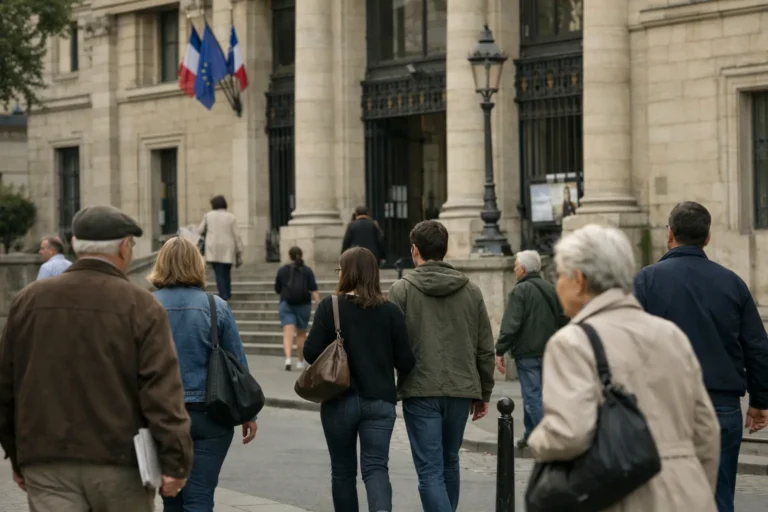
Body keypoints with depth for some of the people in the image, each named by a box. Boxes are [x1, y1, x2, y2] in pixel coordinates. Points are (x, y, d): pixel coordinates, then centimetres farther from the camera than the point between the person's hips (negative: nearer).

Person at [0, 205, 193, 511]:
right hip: (119, 462, -2)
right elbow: (162, 391, -13)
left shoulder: (28, 301, 6)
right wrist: (175, 463, -11)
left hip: (47, 464, 2)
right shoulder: (141, 306, -6)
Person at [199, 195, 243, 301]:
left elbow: (200, 231, 12)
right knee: (226, 272, 16)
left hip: (214, 250, -1)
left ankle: (223, 296, -13)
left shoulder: (208, 216, 5)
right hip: (228, 250, 1)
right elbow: (237, 236, 2)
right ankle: (227, 294, 19)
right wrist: (239, 254, 6)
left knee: (219, 274, -4)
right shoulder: (231, 217, 5)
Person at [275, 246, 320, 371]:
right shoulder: (307, 271, 0)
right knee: (301, 334, 15)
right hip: (303, 305, 1)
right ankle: (300, 362, 24)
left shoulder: (282, 270, 2)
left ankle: (288, 358, -30)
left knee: (288, 333, -10)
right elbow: (314, 290, -8)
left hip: (286, 304, -1)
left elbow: (277, 290, 9)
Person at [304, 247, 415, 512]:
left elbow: (311, 352, -10)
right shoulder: (390, 311, -2)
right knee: (376, 467, -3)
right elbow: (405, 362, -1)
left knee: (343, 470, 14)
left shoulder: (329, 307, -7)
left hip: (339, 400, -1)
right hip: (380, 401, 1)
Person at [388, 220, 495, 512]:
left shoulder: (402, 290, -4)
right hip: (461, 390, 4)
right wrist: (484, 393, 16)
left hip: (420, 392, -4)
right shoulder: (471, 291, 6)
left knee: (430, 470, -5)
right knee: (449, 463, 21)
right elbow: (485, 348, 7)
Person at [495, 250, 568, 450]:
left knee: (532, 396, -5)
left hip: (527, 353, -7)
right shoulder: (551, 289, 11)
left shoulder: (520, 291, -12)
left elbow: (510, 324, -18)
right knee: (532, 393, 20)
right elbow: (563, 320, 16)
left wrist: (500, 351, -16)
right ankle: (530, 434, 28)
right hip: (548, 353, 8)